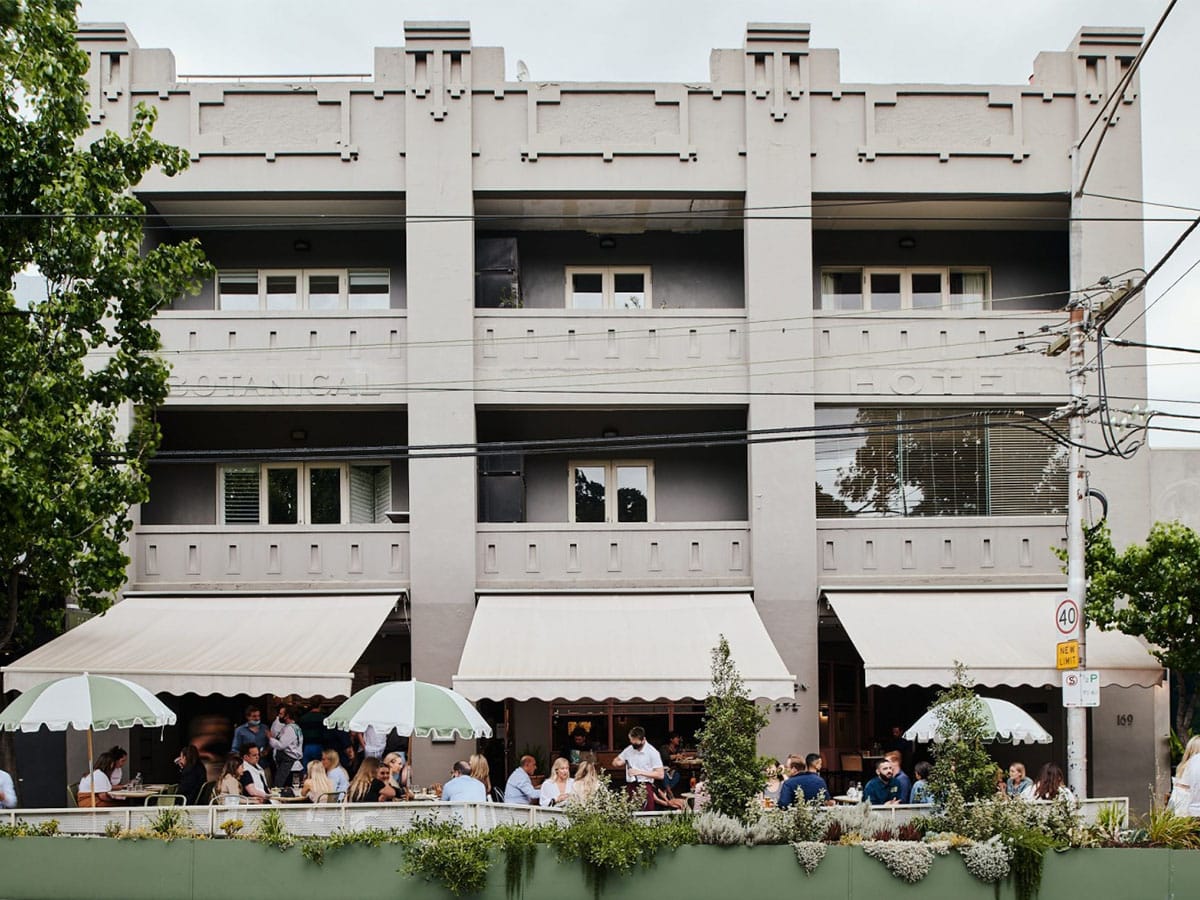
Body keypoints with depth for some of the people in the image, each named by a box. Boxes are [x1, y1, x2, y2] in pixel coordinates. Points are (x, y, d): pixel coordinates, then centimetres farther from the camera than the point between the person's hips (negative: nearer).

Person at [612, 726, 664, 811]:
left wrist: (640, 772, -15)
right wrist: (619, 763, -5)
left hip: (645, 787, -5)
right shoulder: (629, 749, 9)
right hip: (630, 787, 5)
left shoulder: (653, 752, -7)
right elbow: (615, 763, 21)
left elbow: (660, 775, -10)